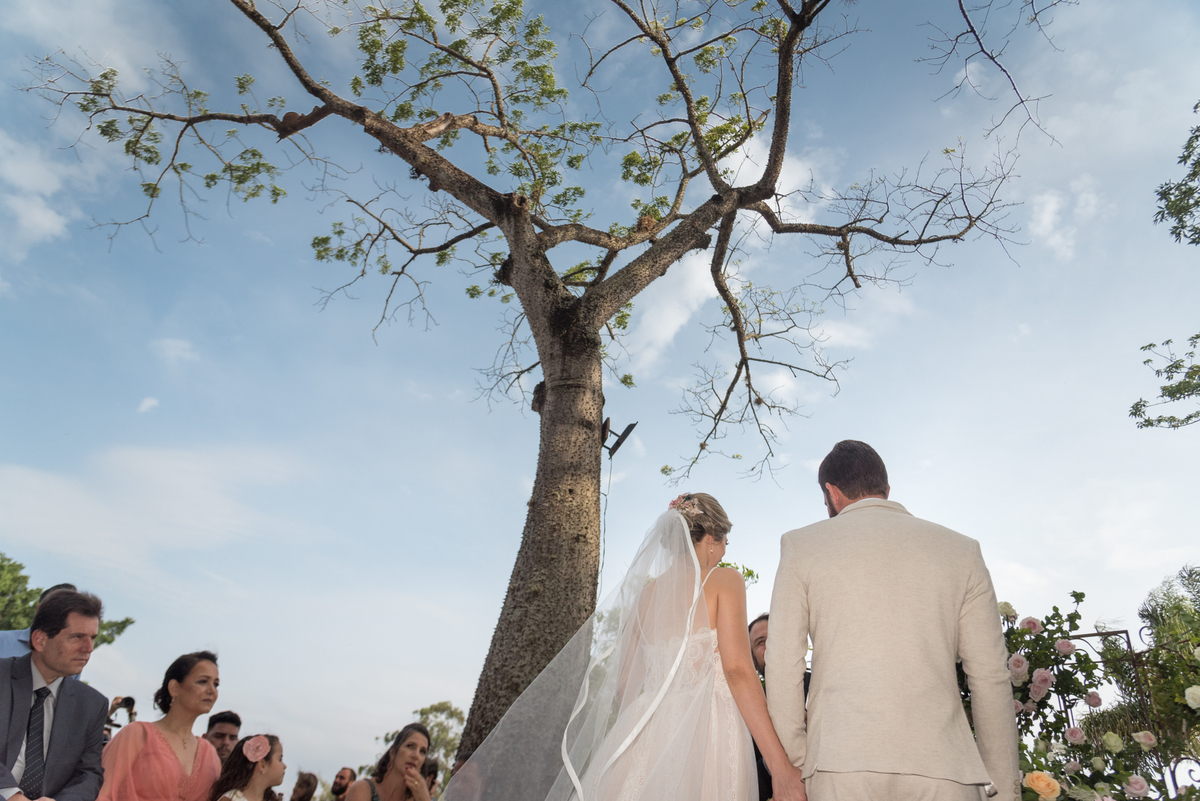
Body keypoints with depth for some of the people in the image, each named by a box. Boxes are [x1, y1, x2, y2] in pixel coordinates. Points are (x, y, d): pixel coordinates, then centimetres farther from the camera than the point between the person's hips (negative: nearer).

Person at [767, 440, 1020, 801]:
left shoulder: (802, 545, 7)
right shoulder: (961, 550, 11)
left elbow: (783, 666, 1)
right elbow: (991, 678, 8)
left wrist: (791, 768, 7)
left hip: (841, 768, -1)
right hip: (943, 770, 2)